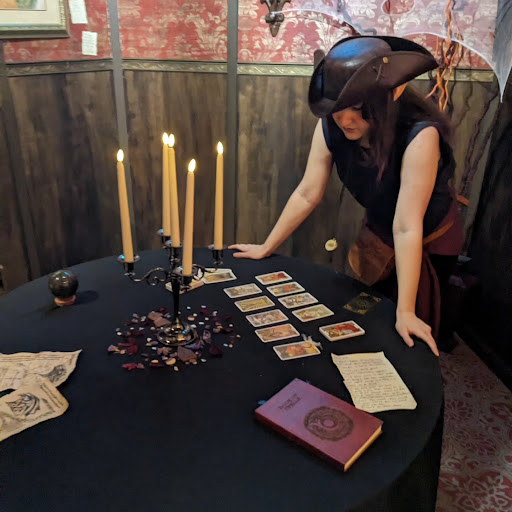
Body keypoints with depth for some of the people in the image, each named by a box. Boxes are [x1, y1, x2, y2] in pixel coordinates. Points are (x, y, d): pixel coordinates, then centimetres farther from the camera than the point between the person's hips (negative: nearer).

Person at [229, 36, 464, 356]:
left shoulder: (419, 135, -38)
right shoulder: (330, 127, -24)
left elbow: (407, 228, -39)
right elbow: (307, 195, -17)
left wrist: (406, 313, -36)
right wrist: (265, 248, -12)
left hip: (429, 243, -4)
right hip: (379, 232, 4)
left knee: (406, 343, 10)